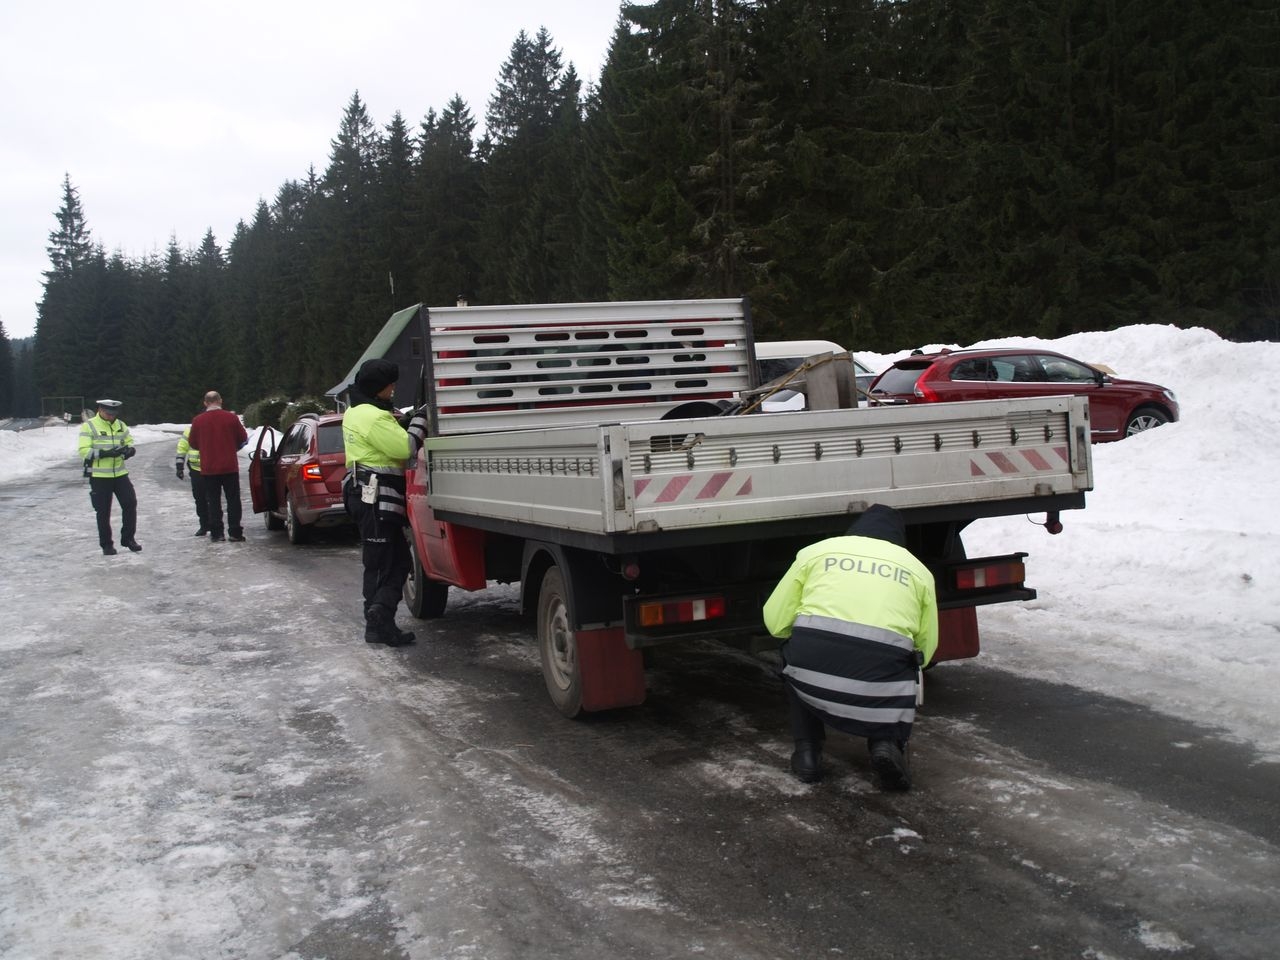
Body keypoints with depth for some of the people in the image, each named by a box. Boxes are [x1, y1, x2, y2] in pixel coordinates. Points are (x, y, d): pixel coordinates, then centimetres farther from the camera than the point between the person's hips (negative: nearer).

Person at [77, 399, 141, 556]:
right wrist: (104, 453, -26)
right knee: (103, 512, 4)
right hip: (99, 476, -4)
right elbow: (84, 451, -14)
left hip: (120, 473, 4)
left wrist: (128, 450, -10)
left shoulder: (120, 425, 7)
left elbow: (130, 443, 14)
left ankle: (128, 538, 15)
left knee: (130, 504, 0)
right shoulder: (88, 426, -8)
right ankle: (106, 544, 16)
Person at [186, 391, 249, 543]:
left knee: (213, 501, 7)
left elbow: (192, 443, 6)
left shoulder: (198, 420, -4)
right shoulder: (231, 417, -6)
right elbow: (243, 438, 4)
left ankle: (216, 533, 5)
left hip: (208, 468, 1)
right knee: (233, 499, 7)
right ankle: (235, 532, 6)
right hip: (230, 467, 0)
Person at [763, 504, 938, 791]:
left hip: (812, 681, 1)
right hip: (879, 689, 0)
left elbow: (775, 621, 15)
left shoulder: (816, 551, 17)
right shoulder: (918, 570, 19)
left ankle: (807, 750, 20)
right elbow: (925, 648, 18)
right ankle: (887, 743, 4)